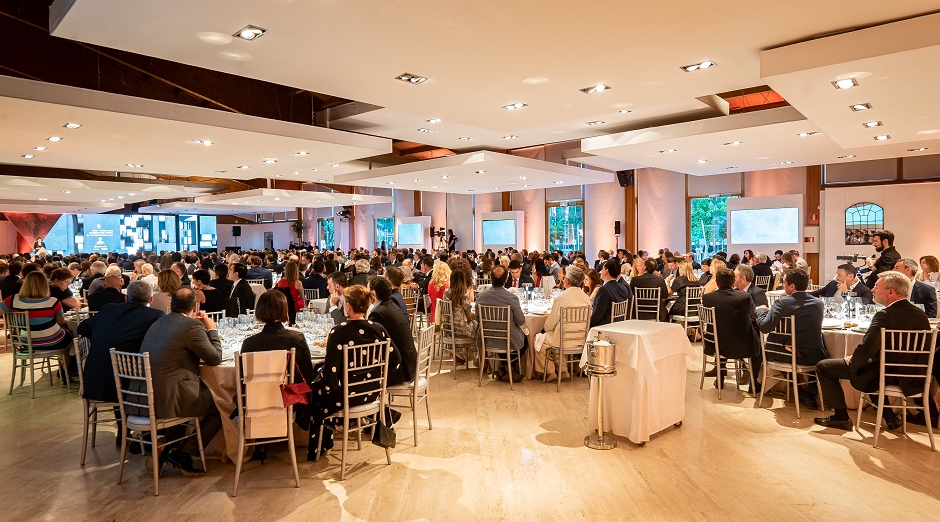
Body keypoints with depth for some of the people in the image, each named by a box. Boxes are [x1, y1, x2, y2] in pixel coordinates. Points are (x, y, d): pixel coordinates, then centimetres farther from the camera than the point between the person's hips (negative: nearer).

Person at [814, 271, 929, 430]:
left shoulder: (884, 316, -25)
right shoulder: (921, 314, 0)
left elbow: (865, 350, -30)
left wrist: (852, 360, -6)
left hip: (884, 375, -8)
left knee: (823, 366, 3)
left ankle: (841, 417, 10)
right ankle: (889, 417, 34)